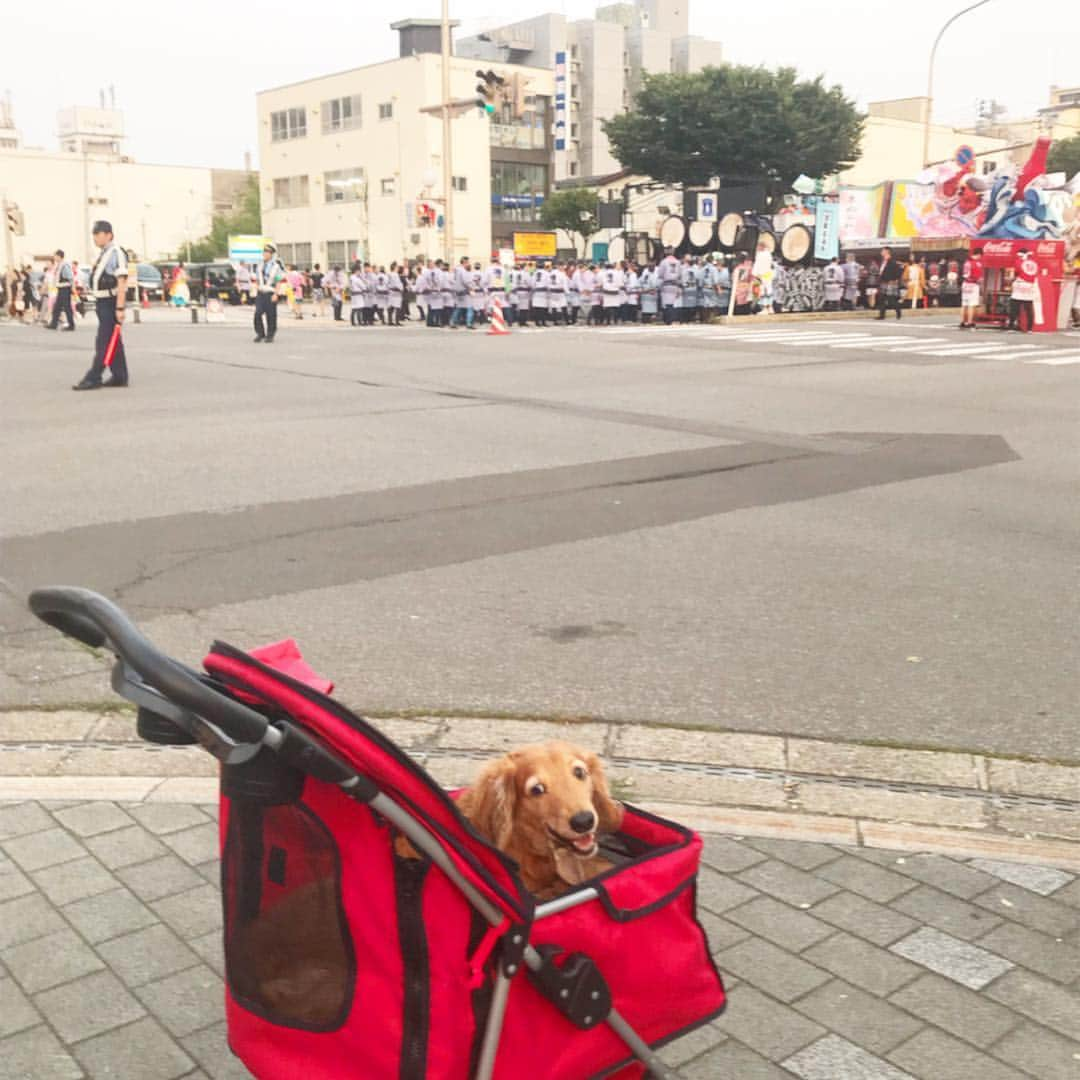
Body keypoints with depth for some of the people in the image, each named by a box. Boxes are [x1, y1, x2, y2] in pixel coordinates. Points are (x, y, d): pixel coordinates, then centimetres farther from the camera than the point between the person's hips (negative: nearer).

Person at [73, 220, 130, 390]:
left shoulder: (116, 253, -14)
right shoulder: (103, 253, 15)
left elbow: (121, 282, -19)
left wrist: (120, 308, -23)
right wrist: (98, 304, 18)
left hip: (111, 303, -10)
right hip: (102, 303, 10)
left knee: (104, 343, -8)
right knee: (114, 343, 11)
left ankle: (93, 378, -7)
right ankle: (119, 377, 15)